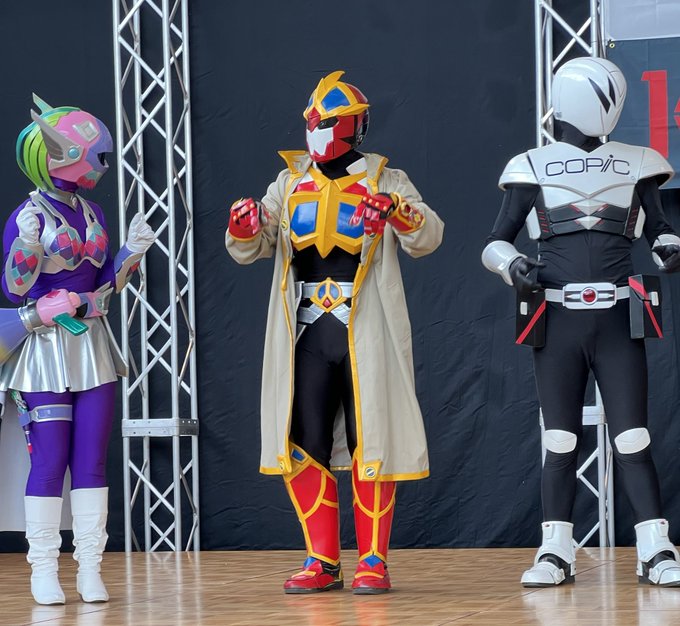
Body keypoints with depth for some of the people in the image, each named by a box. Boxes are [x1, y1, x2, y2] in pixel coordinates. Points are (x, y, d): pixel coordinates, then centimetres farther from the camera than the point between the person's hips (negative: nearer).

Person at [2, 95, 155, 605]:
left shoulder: (92, 213, 11)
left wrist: (132, 252, 2)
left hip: (93, 347, 6)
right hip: (46, 350, -5)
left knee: (92, 461, 3)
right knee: (49, 461, -5)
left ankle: (90, 568, 6)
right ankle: (44, 570, 2)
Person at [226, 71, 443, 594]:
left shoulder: (384, 181, 3)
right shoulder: (289, 184, 14)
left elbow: (428, 238, -10)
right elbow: (250, 250, 12)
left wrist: (400, 214, -31)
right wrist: (244, 229, -11)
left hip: (366, 332, -4)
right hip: (306, 331, 4)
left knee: (370, 443, -1)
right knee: (303, 446, 3)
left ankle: (373, 560, 7)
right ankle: (322, 561, 13)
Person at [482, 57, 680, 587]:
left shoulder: (636, 165, 10)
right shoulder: (532, 169, 5)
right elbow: (495, 244, 9)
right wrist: (515, 267, -12)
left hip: (618, 322, 1)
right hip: (558, 321, 0)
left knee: (633, 439, -4)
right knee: (561, 442, 3)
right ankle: (556, 553, 8)